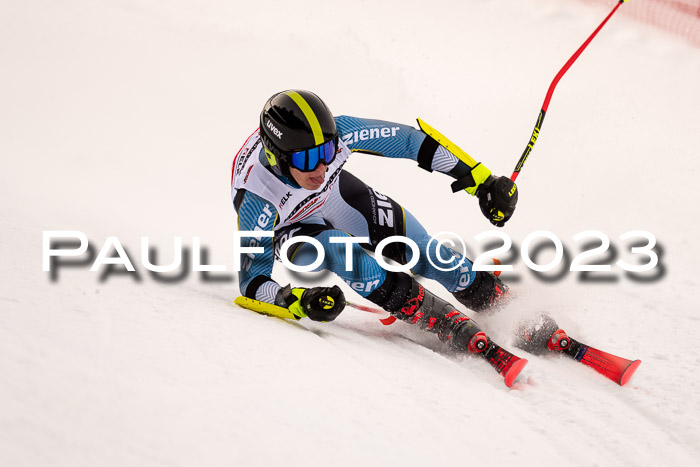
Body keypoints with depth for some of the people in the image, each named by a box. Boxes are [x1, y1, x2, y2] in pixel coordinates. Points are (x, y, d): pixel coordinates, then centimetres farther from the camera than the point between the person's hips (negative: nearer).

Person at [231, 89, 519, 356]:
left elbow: (408, 140, -27)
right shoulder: (255, 199, -41)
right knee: (339, 250, -32)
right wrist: (298, 301, -55)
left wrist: (482, 180, -26)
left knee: (417, 249, -10)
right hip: (285, 226, -2)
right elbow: (253, 280, -35)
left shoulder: (335, 133, -36)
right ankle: (456, 330, -22)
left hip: (333, 192, 3)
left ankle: (505, 303, 11)